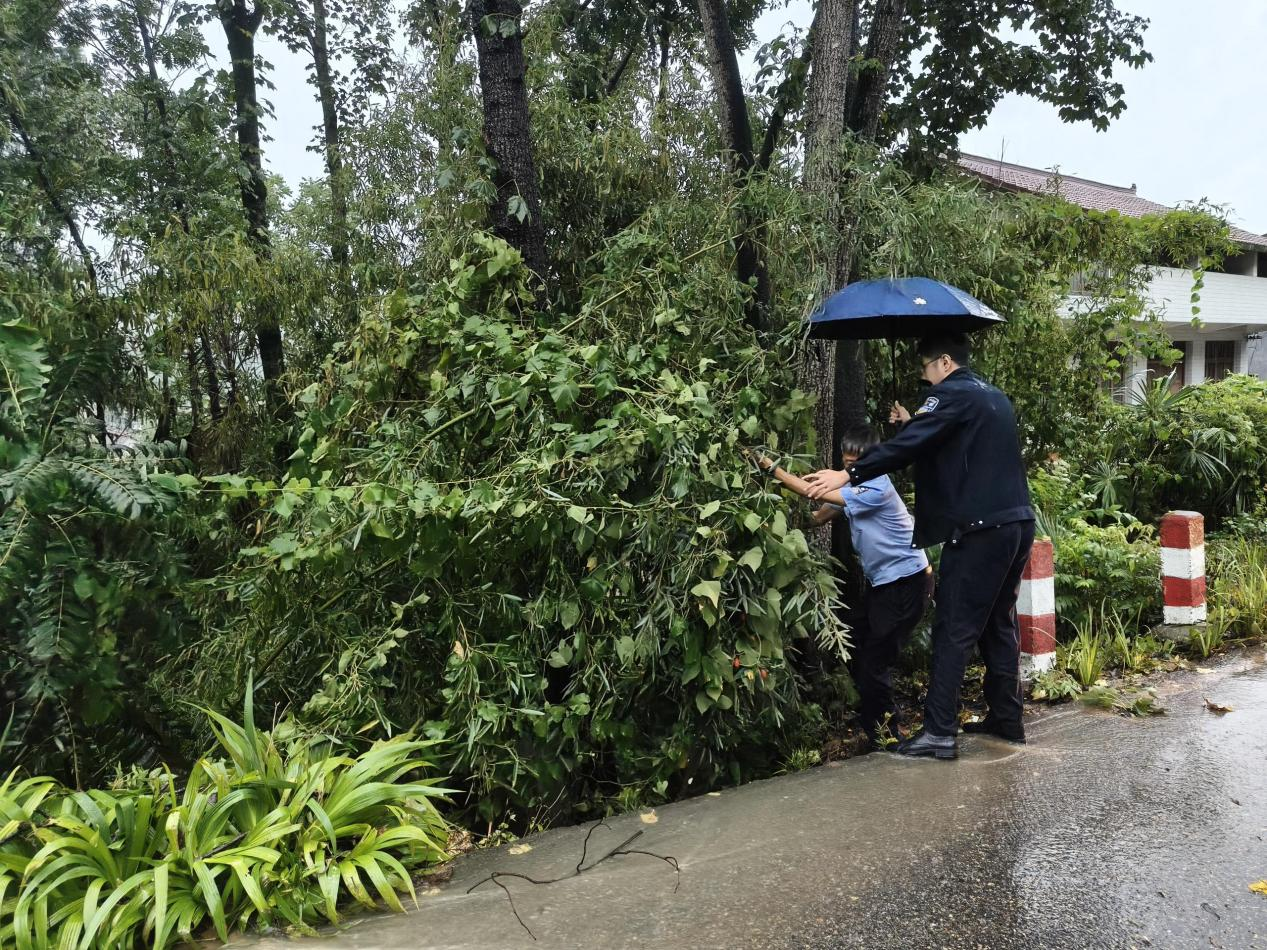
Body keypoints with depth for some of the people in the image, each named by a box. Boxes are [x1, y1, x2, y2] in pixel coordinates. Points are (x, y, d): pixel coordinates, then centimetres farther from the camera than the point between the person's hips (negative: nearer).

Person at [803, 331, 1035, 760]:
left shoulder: (953, 395, -7)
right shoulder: (993, 397, 20)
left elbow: (907, 446, -18)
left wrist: (848, 474, -20)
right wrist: (914, 422, 28)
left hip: (980, 529, -9)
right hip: (1016, 523, 9)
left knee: (953, 631, -6)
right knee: (999, 623, 17)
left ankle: (939, 732, -5)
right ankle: (1007, 718, 24)